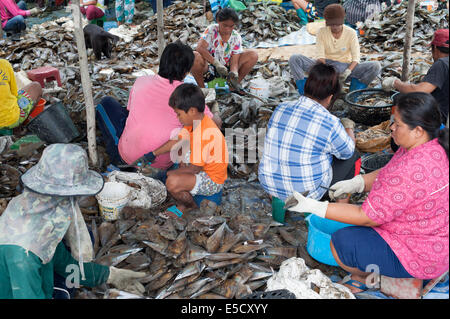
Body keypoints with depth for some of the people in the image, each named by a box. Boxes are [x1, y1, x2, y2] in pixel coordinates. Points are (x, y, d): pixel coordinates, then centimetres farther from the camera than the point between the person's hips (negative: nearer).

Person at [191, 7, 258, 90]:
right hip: (208, 68, -3)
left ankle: (234, 85, -2)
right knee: (194, 57, -37)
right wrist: (216, 63, -35)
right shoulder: (211, 30, -13)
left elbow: (234, 62, -11)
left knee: (253, 54, -12)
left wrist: (234, 73, -35)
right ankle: (202, 88, -13)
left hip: (226, 68, 3)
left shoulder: (236, 37, -5)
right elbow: (200, 48, -26)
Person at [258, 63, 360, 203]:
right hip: (307, 192, -6)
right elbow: (347, 151, -1)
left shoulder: (280, 109, -3)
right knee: (353, 158, 15)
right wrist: (348, 128, 21)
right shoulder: (329, 123, -20)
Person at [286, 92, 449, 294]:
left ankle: (365, 279, 20)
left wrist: (314, 207, -22)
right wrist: (356, 183, -5)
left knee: (340, 243, -7)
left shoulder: (410, 171, -35)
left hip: (421, 257, -10)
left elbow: (368, 217, -26)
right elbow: (388, 174, 10)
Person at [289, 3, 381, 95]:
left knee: (376, 66, -25)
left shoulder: (351, 33, -7)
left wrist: (348, 71, -32)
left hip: (344, 67, 0)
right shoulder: (322, 32, -5)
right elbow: (320, 56, -11)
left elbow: (356, 58, -11)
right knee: (294, 59, -22)